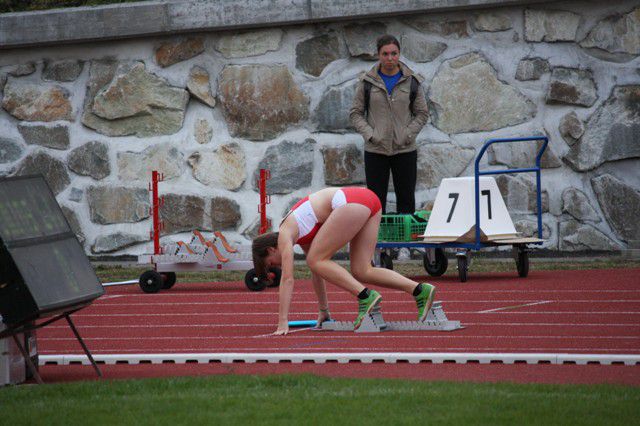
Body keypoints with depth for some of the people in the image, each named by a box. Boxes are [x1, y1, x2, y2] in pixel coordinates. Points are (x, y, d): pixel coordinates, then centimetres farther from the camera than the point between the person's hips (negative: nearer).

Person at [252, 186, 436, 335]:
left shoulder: (285, 235, 3)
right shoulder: (300, 235, 27)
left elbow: (287, 279, -3)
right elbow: (317, 272, 35)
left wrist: (282, 323, -3)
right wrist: (323, 310, 40)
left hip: (353, 202, -9)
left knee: (316, 260, -1)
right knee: (361, 272, 8)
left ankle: (365, 296, -9)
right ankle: (420, 290, 0)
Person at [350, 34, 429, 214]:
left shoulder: (412, 82, 4)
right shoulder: (367, 82, 2)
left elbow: (422, 113, 8)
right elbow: (355, 113, 5)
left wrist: (408, 134, -6)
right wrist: (370, 135, -9)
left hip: (405, 151, 1)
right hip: (375, 151, -1)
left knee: (406, 200, 2)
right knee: (376, 201, 0)